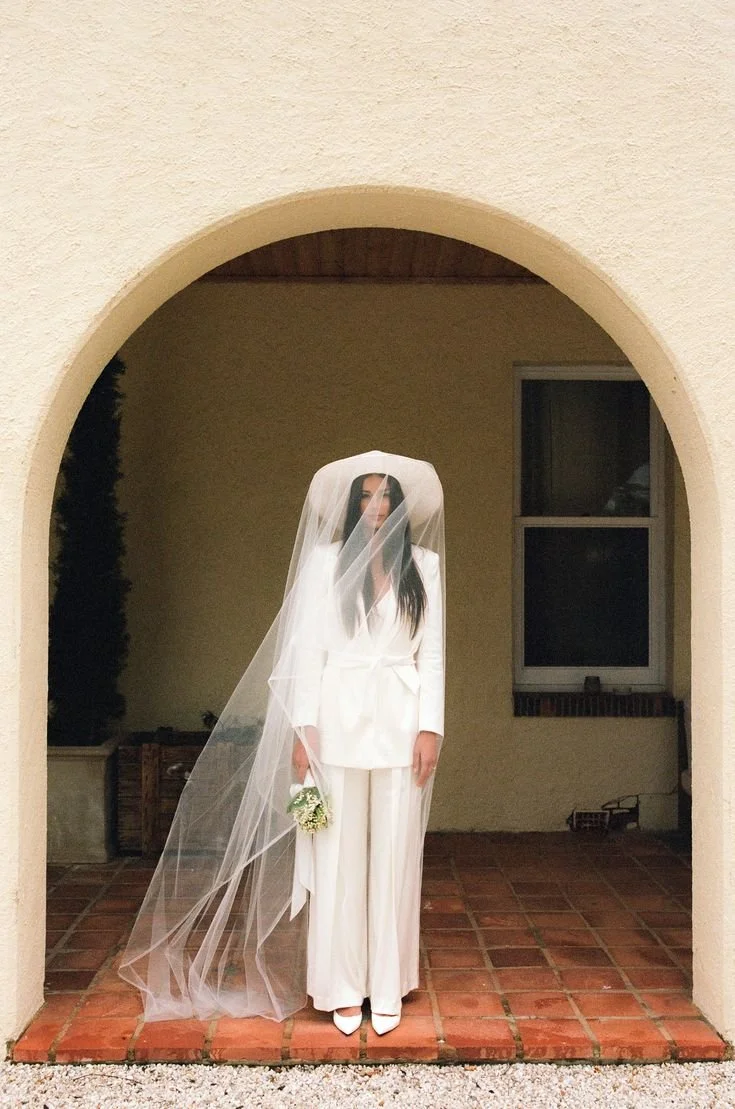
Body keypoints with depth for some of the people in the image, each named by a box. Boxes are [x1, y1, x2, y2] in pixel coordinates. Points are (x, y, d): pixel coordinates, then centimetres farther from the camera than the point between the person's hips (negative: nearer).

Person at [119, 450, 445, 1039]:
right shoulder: (325, 561, 4)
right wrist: (304, 726, -5)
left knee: (394, 856, 5)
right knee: (338, 855, 3)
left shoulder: (423, 565, 7)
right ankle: (342, 988, 15)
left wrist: (430, 727, -2)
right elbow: (306, 649, 1)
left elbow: (432, 654, 5)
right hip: (338, 718, -1)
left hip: (400, 720, 1)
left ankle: (387, 988, 16)